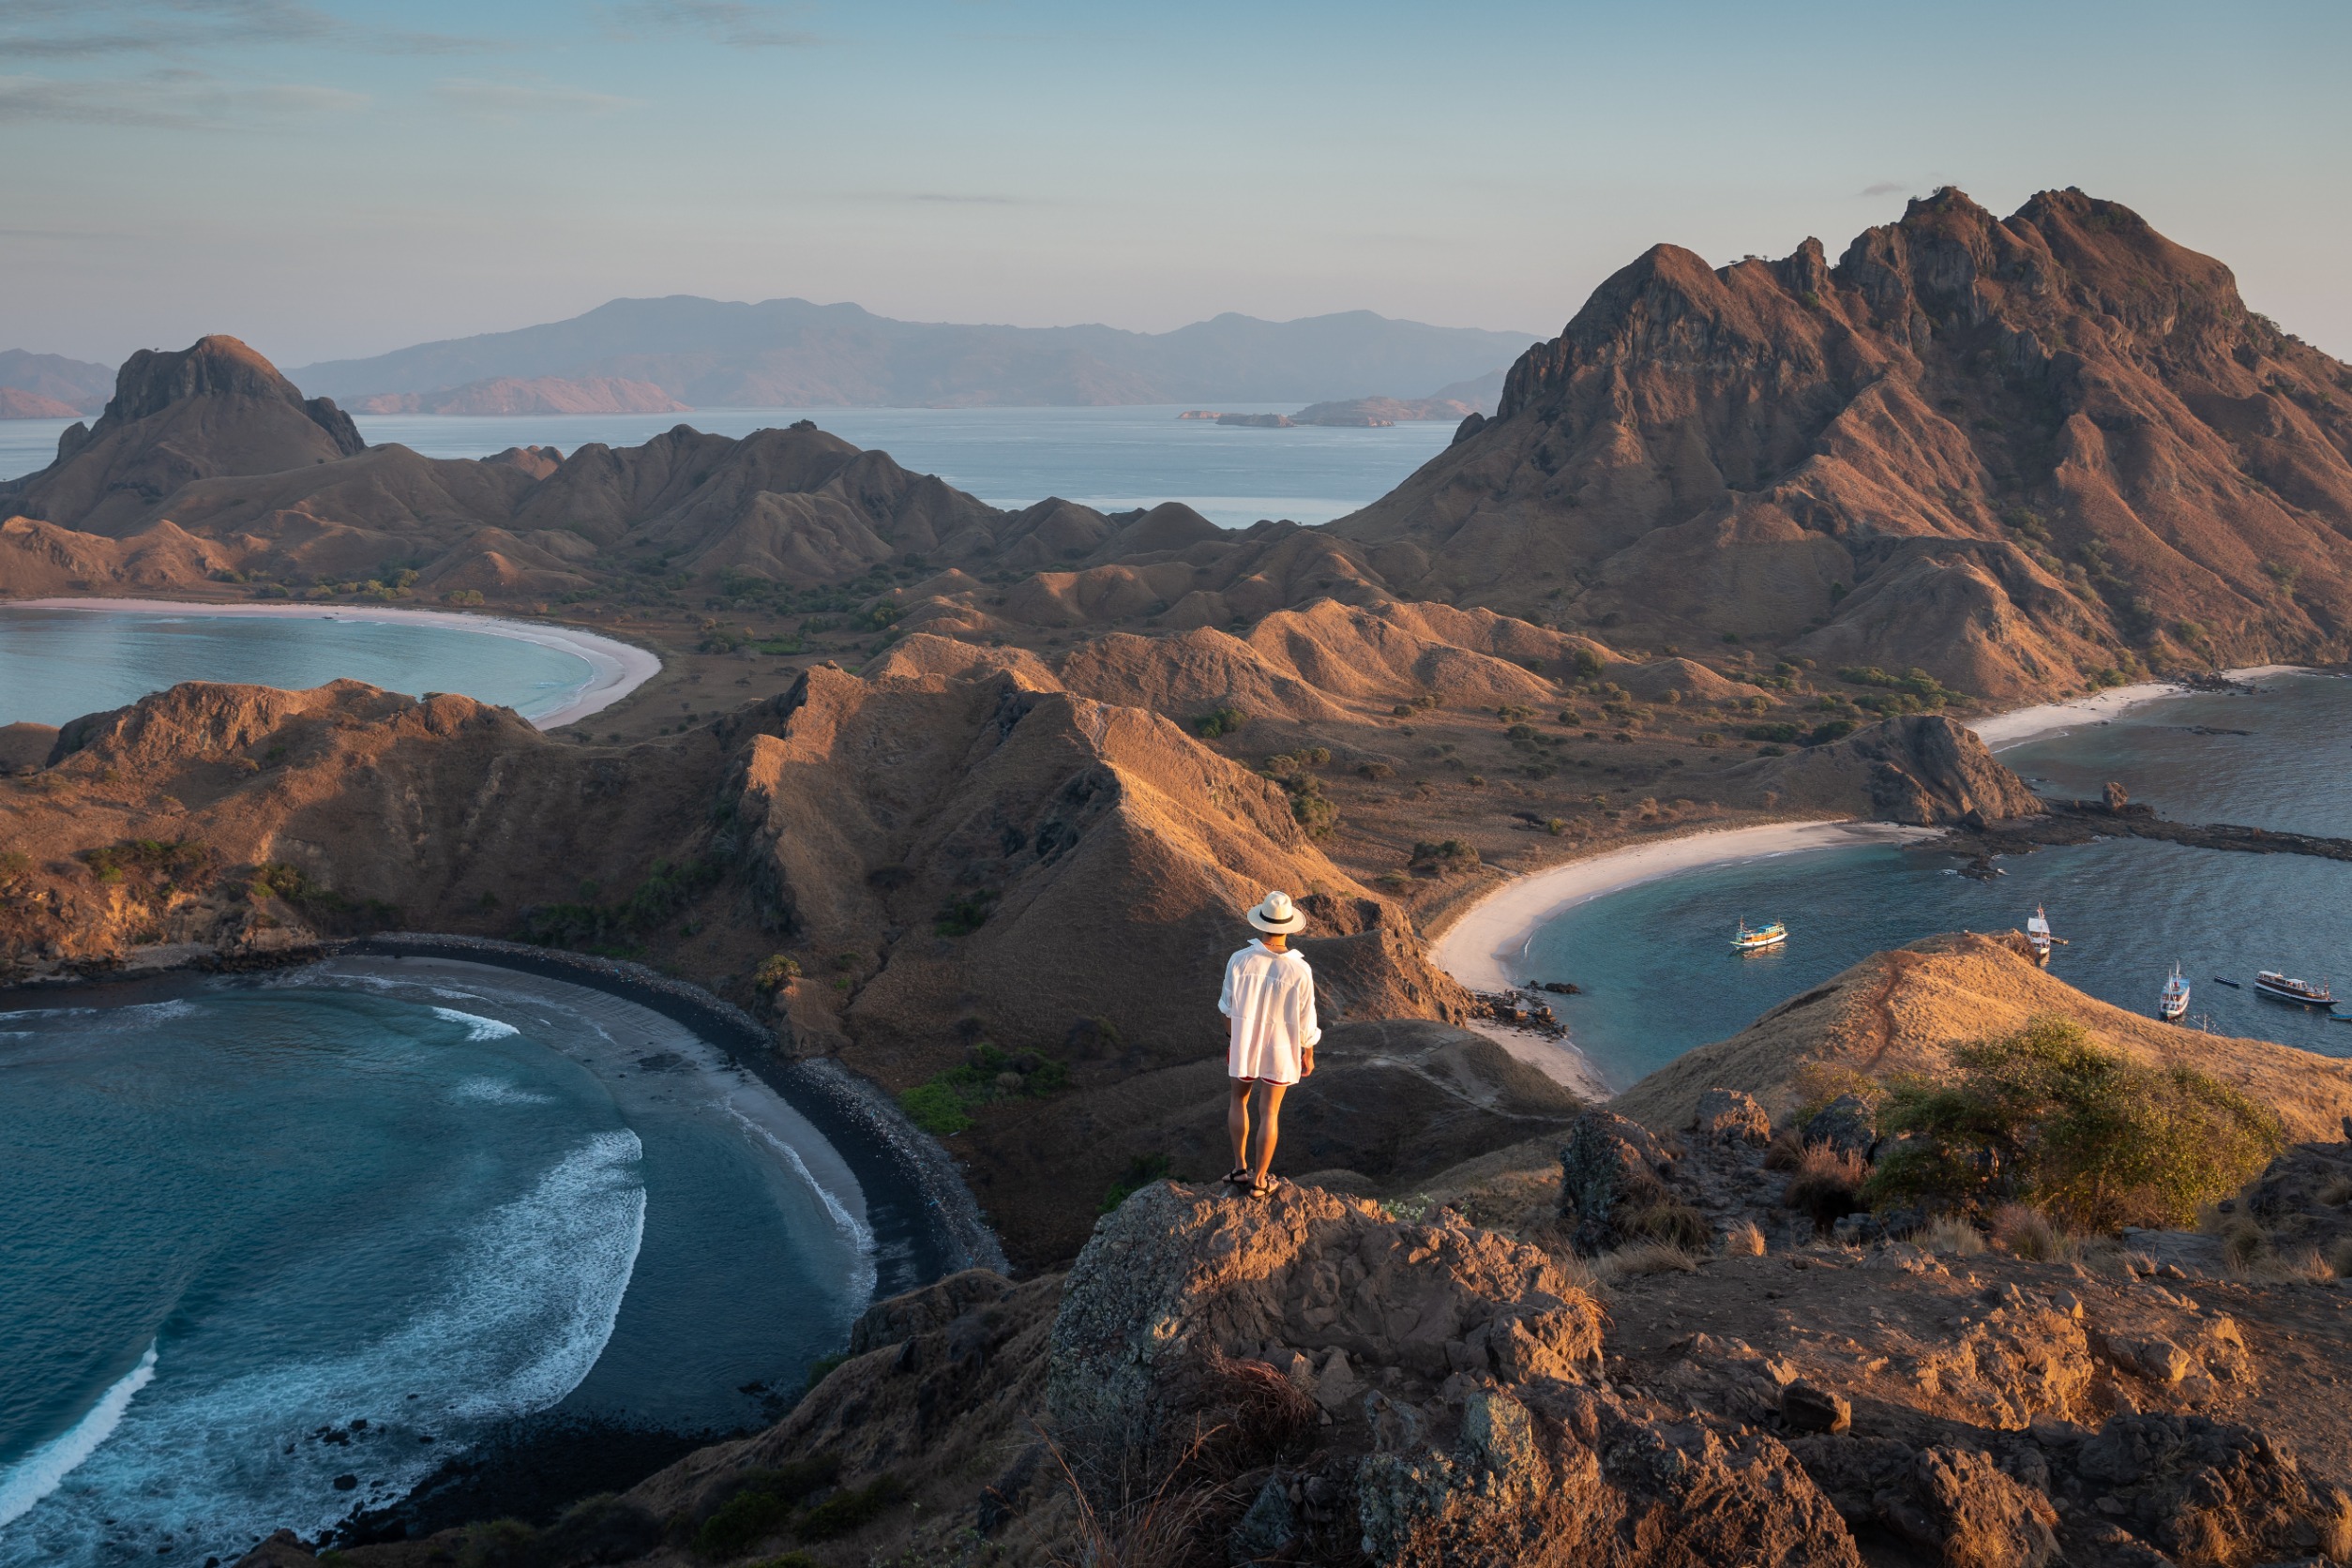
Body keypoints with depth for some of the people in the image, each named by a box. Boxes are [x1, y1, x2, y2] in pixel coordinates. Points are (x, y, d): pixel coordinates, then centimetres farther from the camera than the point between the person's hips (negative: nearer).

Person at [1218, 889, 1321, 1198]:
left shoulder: (1239, 960, -21)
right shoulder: (1300, 971, -24)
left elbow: (1230, 1008, -8)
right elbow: (1305, 1020, -13)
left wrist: (1230, 1042, 9)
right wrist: (1308, 1055, 5)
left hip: (1244, 1043, 1)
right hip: (1280, 1047, -1)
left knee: (1240, 1100, 27)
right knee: (1269, 1113, 15)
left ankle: (1241, 1169, 30)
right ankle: (1259, 1181, 26)